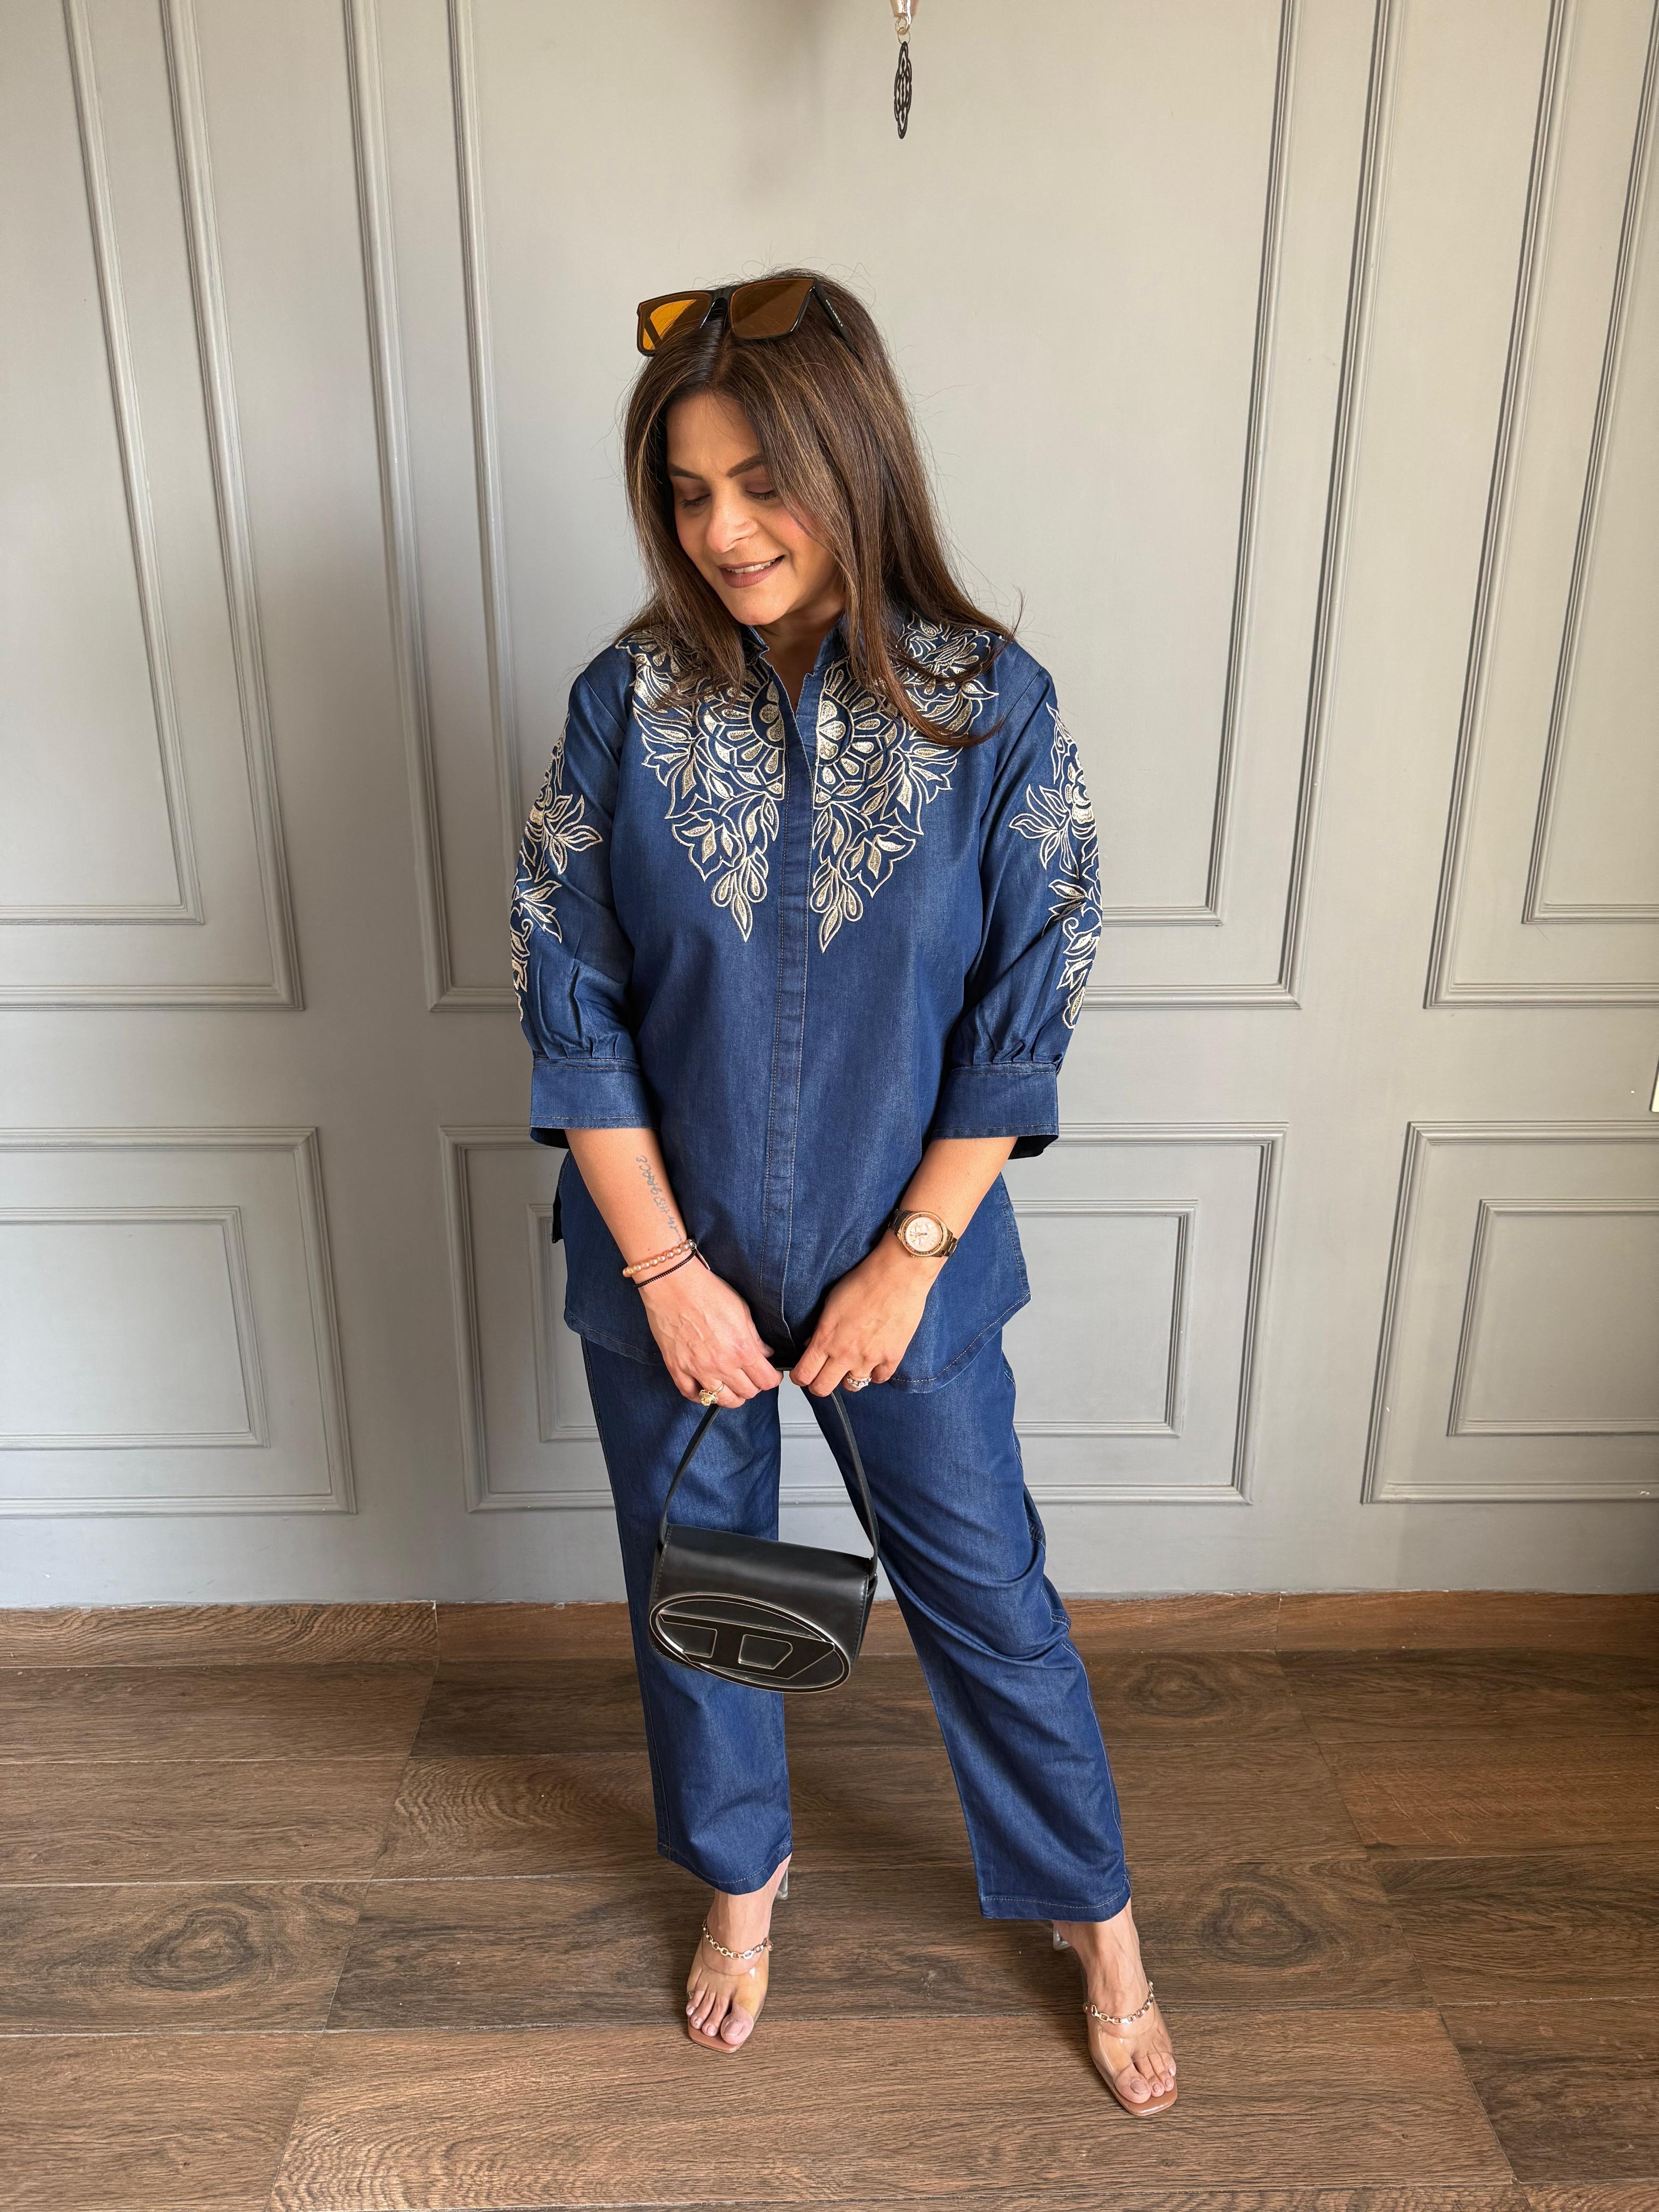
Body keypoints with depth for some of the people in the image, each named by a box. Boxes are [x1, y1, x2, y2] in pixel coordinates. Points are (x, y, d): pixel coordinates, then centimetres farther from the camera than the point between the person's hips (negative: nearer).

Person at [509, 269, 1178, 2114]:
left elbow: (1020, 1020, -9)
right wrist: (666, 1270, -10)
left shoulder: (990, 704, -11)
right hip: (666, 1256, 2)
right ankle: (740, 1869, 50)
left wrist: (909, 1259, -11)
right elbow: (570, 1008, -7)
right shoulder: (628, 702, -8)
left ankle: (1098, 1921, 42)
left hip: (904, 1256, -1)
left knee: (985, 1590, 15)